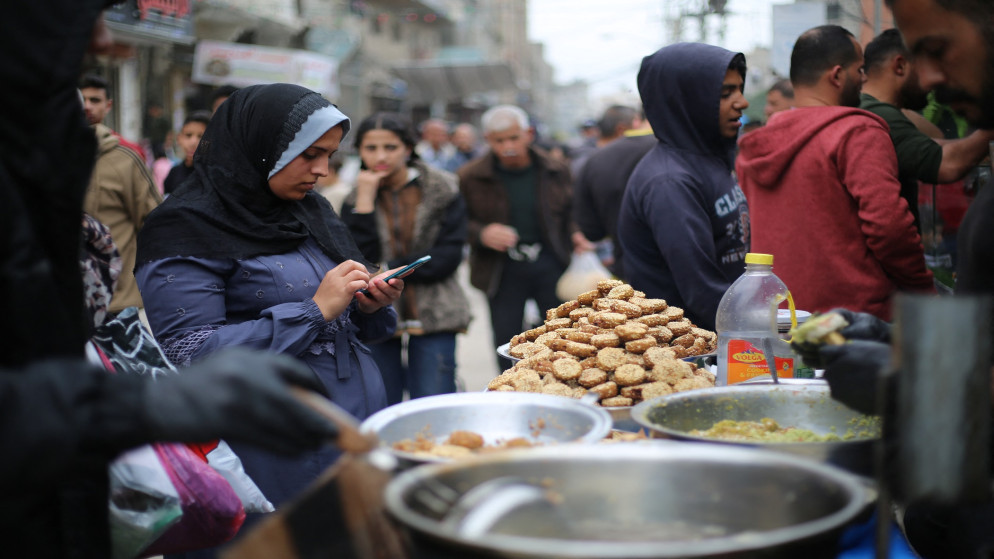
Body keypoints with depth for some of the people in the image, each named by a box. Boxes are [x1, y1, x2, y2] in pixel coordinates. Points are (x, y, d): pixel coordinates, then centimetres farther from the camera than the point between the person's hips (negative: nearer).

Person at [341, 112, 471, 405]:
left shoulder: (444, 191, 1)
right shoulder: (355, 198, 6)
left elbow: (447, 257, -6)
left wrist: (388, 270, -9)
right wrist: (365, 201, -11)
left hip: (433, 318, -2)